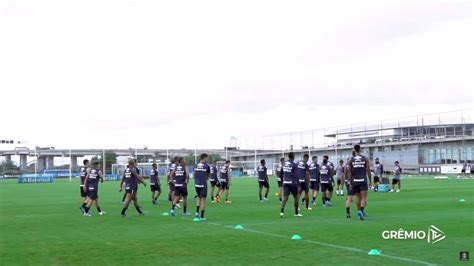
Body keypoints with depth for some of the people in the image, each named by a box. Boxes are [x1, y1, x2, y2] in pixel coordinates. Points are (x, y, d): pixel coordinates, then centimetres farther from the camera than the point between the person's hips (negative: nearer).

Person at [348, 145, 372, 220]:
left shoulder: (351, 160, 1)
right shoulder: (365, 159, -1)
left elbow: (350, 173, 3)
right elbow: (368, 171, -2)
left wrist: (350, 183, 8)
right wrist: (370, 181, 8)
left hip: (355, 181, 2)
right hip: (363, 181, -2)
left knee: (359, 198, 16)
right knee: (364, 198, -3)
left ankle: (361, 211, 26)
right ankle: (361, 211, -24)